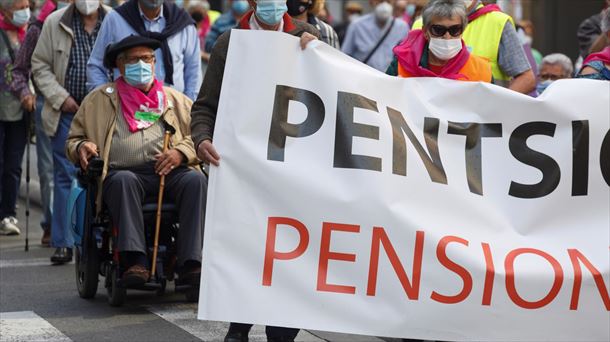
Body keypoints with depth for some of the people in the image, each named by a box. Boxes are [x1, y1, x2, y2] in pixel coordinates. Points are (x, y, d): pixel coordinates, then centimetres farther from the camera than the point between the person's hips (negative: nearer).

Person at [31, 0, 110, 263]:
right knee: (64, 177, 3)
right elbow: (40, 65, 7)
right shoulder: (55, 23, 5)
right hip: (67, 113, 1)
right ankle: (63, 243, 8)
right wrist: (60, 97, -4)